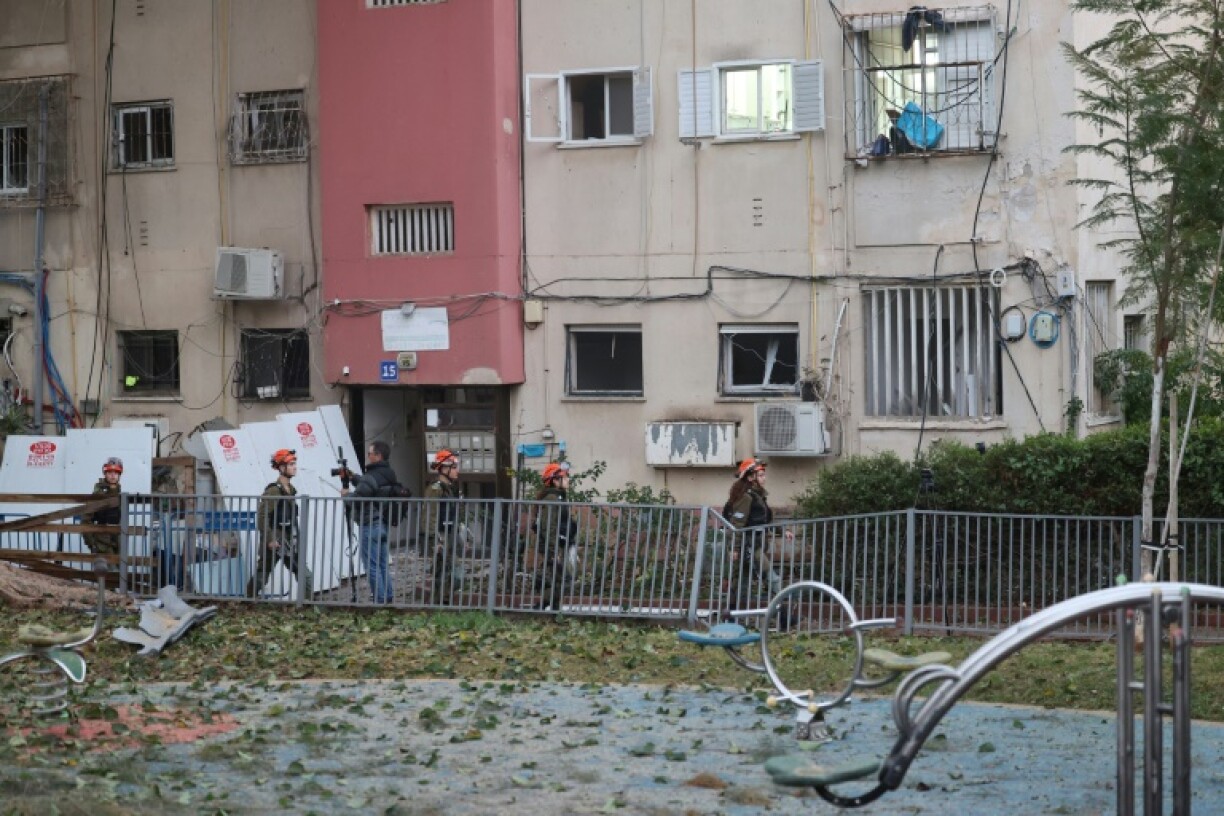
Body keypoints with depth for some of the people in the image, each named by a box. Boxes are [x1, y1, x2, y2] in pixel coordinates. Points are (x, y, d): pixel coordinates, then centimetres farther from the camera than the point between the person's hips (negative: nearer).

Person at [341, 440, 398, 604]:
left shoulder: (371, 477, -18)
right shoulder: (390, 476, 11)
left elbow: (357, 499, -20)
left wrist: (346, 494, 0)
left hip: (370, 525, -9)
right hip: (384, 524, 9)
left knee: (372, 565, -4)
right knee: (383, 565, 15)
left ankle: (380, 600, -3)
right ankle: (388, 598, 17)